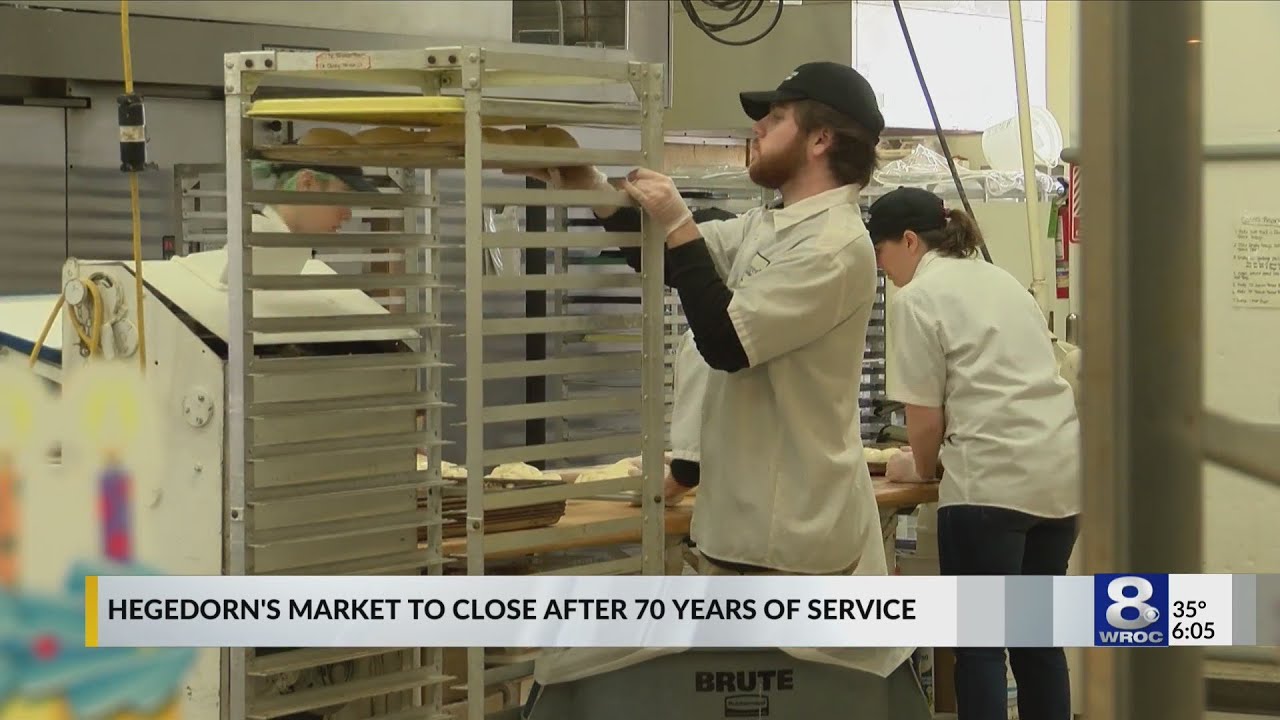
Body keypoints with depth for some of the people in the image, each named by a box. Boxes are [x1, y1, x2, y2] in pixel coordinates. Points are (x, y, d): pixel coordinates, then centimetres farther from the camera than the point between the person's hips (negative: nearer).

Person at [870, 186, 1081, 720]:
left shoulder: (917, 298, -3)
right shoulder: (1002, 281, 22)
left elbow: (925, 413, -5)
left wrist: (922, 469, 14)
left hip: (993, 479, -8)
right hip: (1062, 471, 8)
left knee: (980, 640, -1)